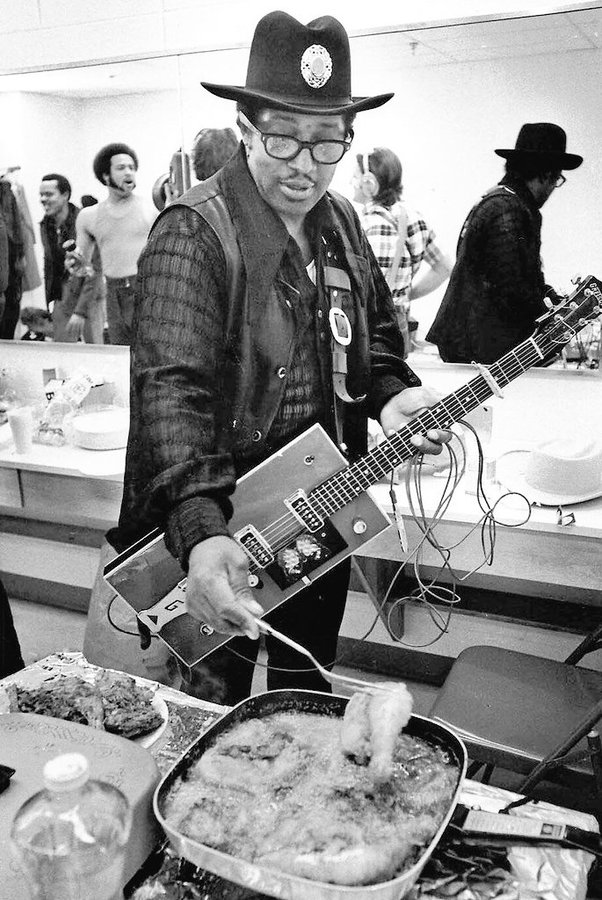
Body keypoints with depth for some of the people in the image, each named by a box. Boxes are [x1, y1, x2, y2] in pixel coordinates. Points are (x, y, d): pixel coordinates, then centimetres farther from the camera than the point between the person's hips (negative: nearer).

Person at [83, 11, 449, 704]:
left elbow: (375, 329, 17)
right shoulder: (194, 233, -21)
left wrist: (390, 391, -4)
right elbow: (173, 388, -32)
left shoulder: (340, 221, 5)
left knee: (307, 693, 27)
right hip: (218, 527, -6)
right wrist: (201, 533, -44)